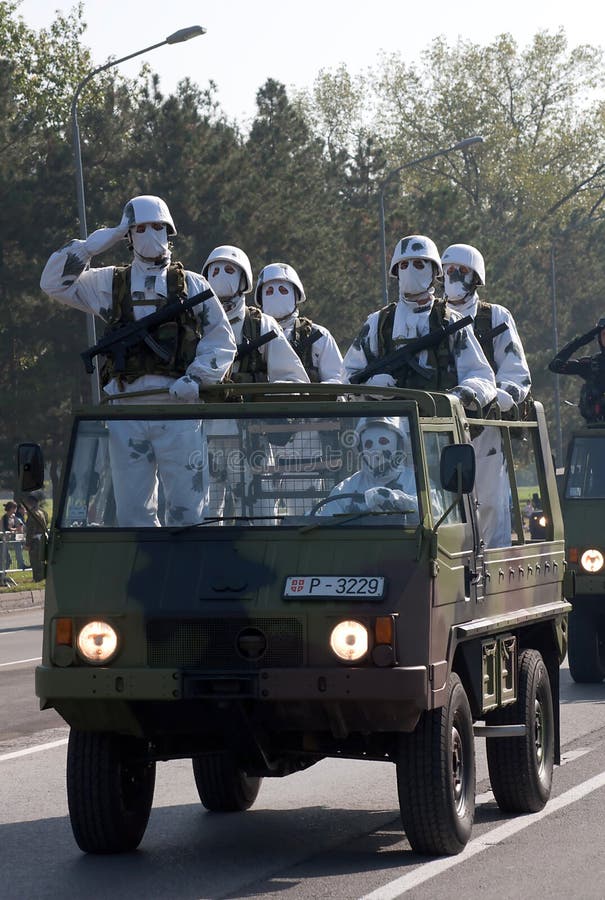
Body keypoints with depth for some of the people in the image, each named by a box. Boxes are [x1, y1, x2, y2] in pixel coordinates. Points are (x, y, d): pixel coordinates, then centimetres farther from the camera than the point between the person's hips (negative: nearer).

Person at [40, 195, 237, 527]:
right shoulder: (110, 283, 16)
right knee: (132, 508, 2)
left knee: (186, 506, -5)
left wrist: (196, 378, -7)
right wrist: (90, 246, 6)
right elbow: (54, 282, 12)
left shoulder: (190, 284, 12)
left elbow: (221, 338, 8)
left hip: (178, 404, -2)